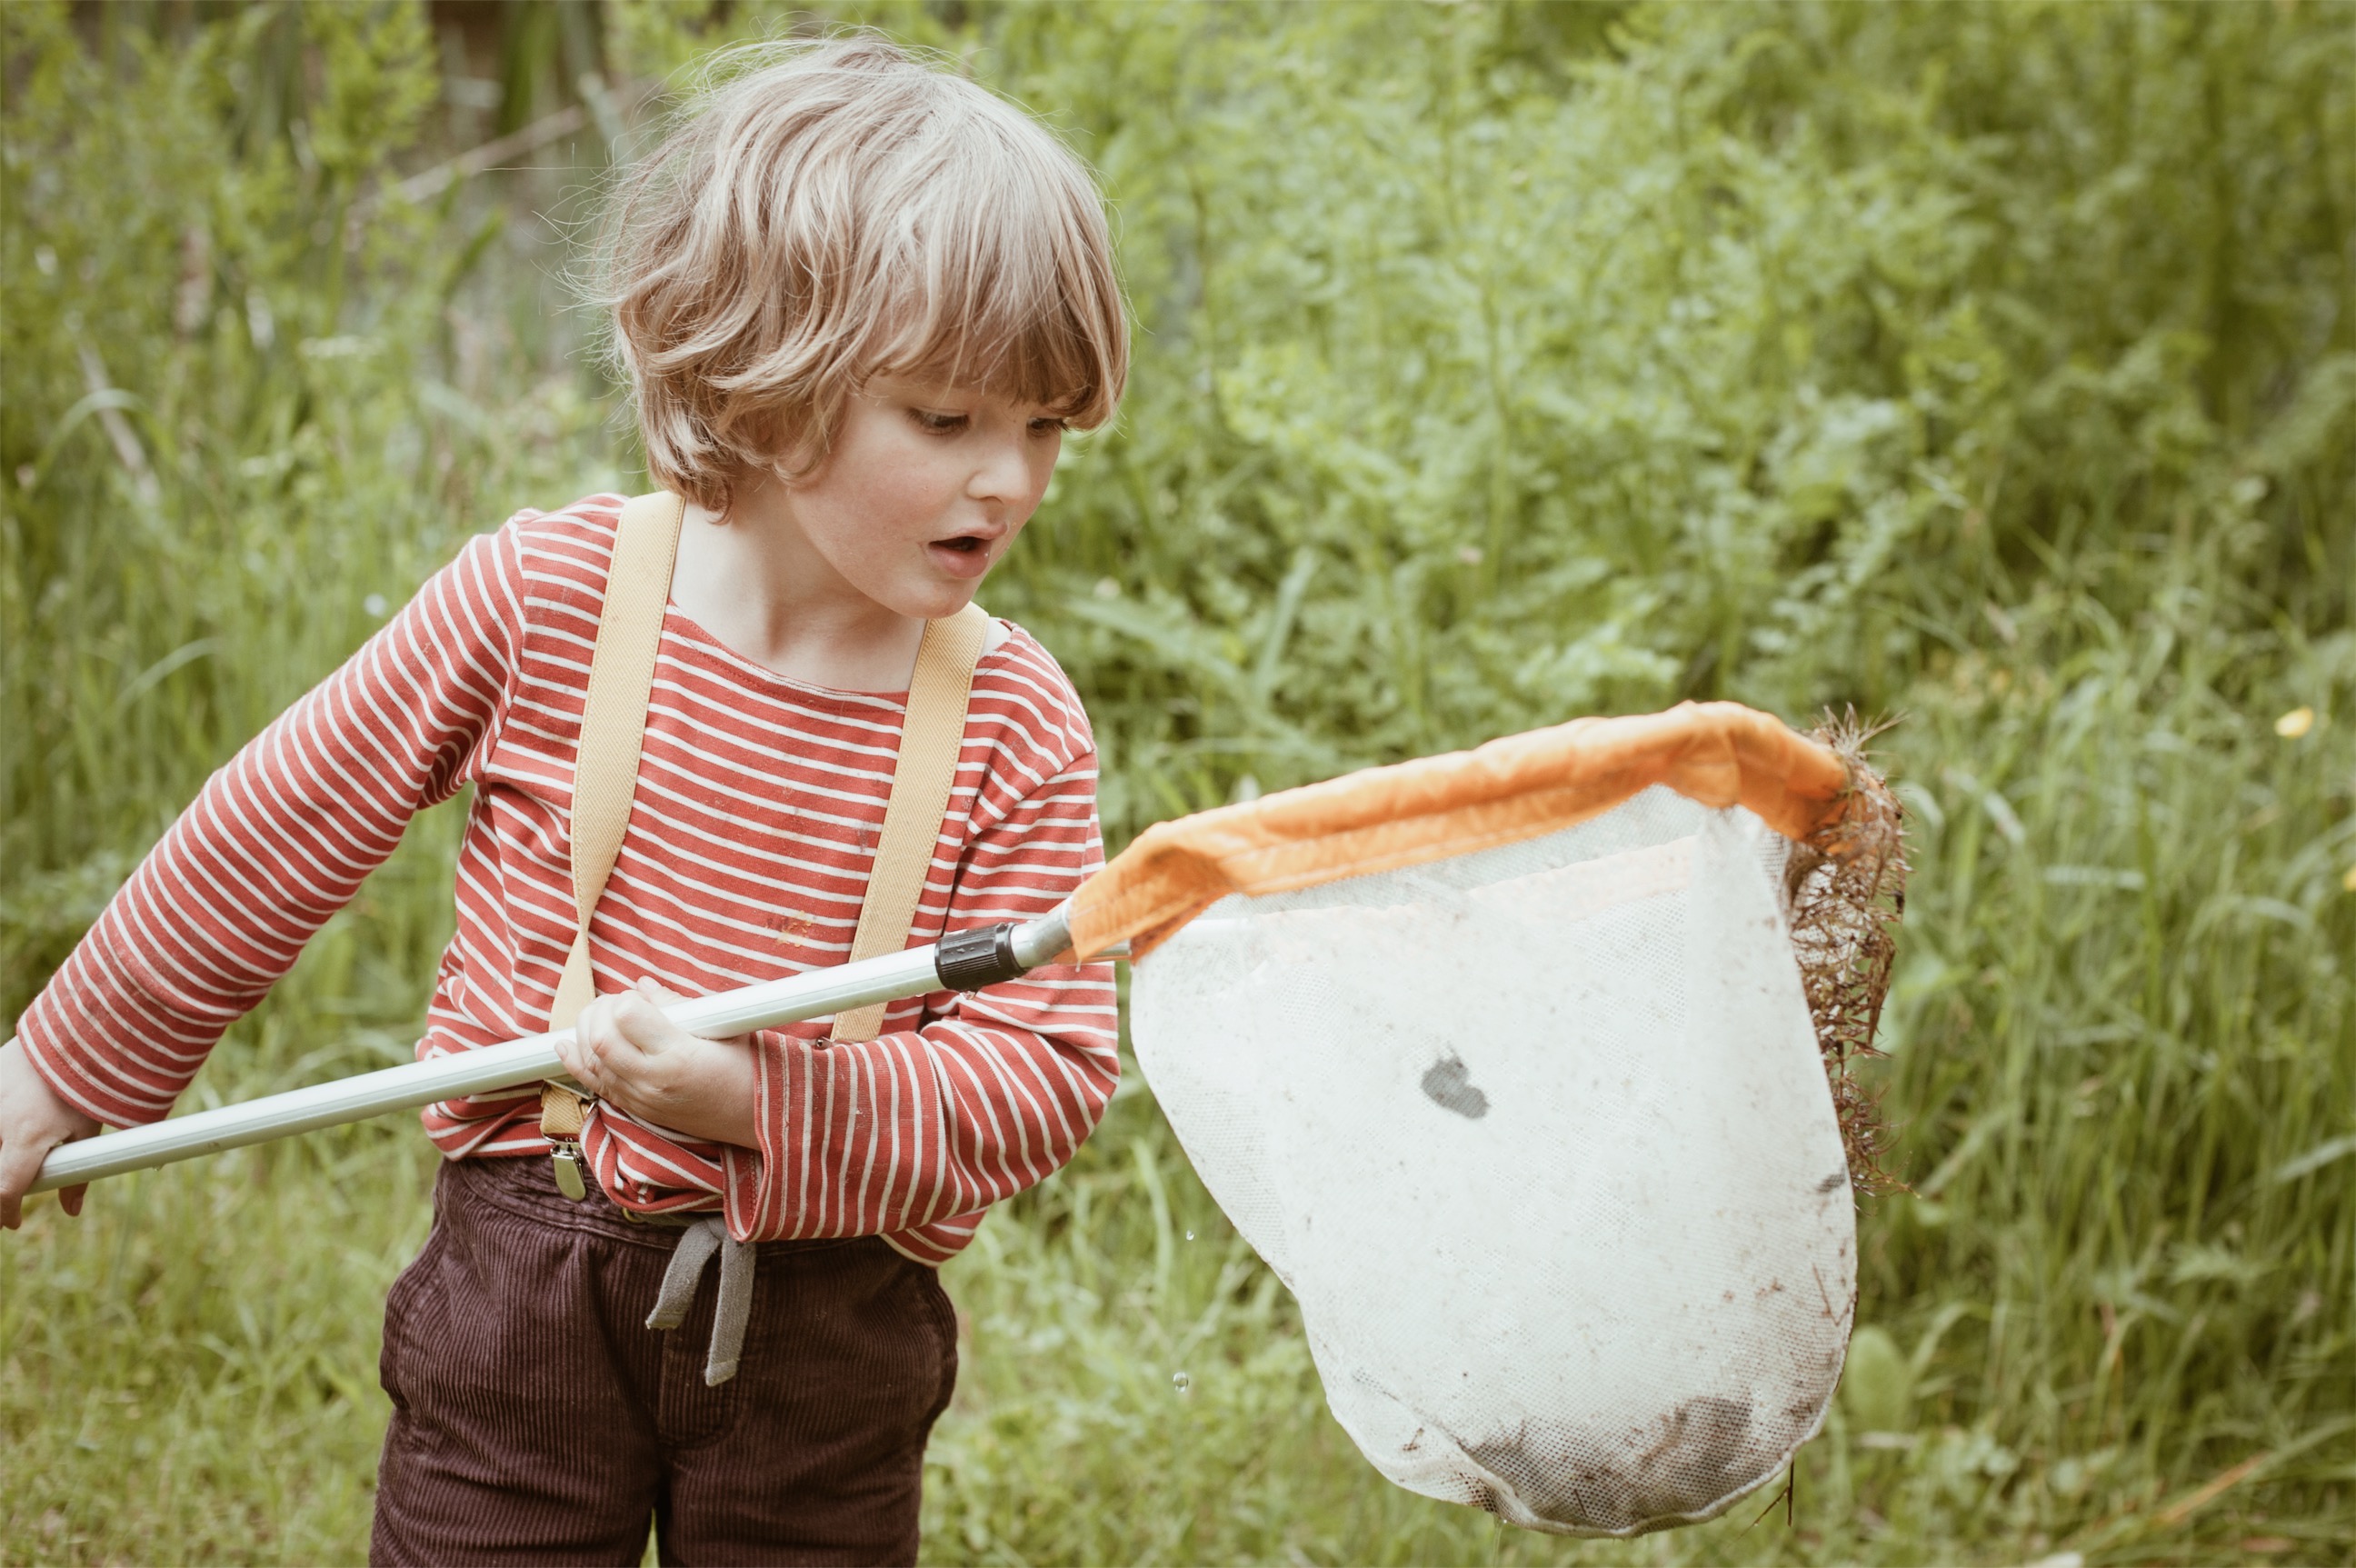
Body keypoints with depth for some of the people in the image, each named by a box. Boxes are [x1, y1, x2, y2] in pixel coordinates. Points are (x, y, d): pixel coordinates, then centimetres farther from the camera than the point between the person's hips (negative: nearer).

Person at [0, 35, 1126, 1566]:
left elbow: (1050, 1071, -12)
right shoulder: (542, 595, -9)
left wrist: (761, 1105, -27)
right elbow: (275, 839, 2)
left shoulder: (1019, 730, -8)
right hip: (528, 1281, 0)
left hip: (828, 1331, 1)